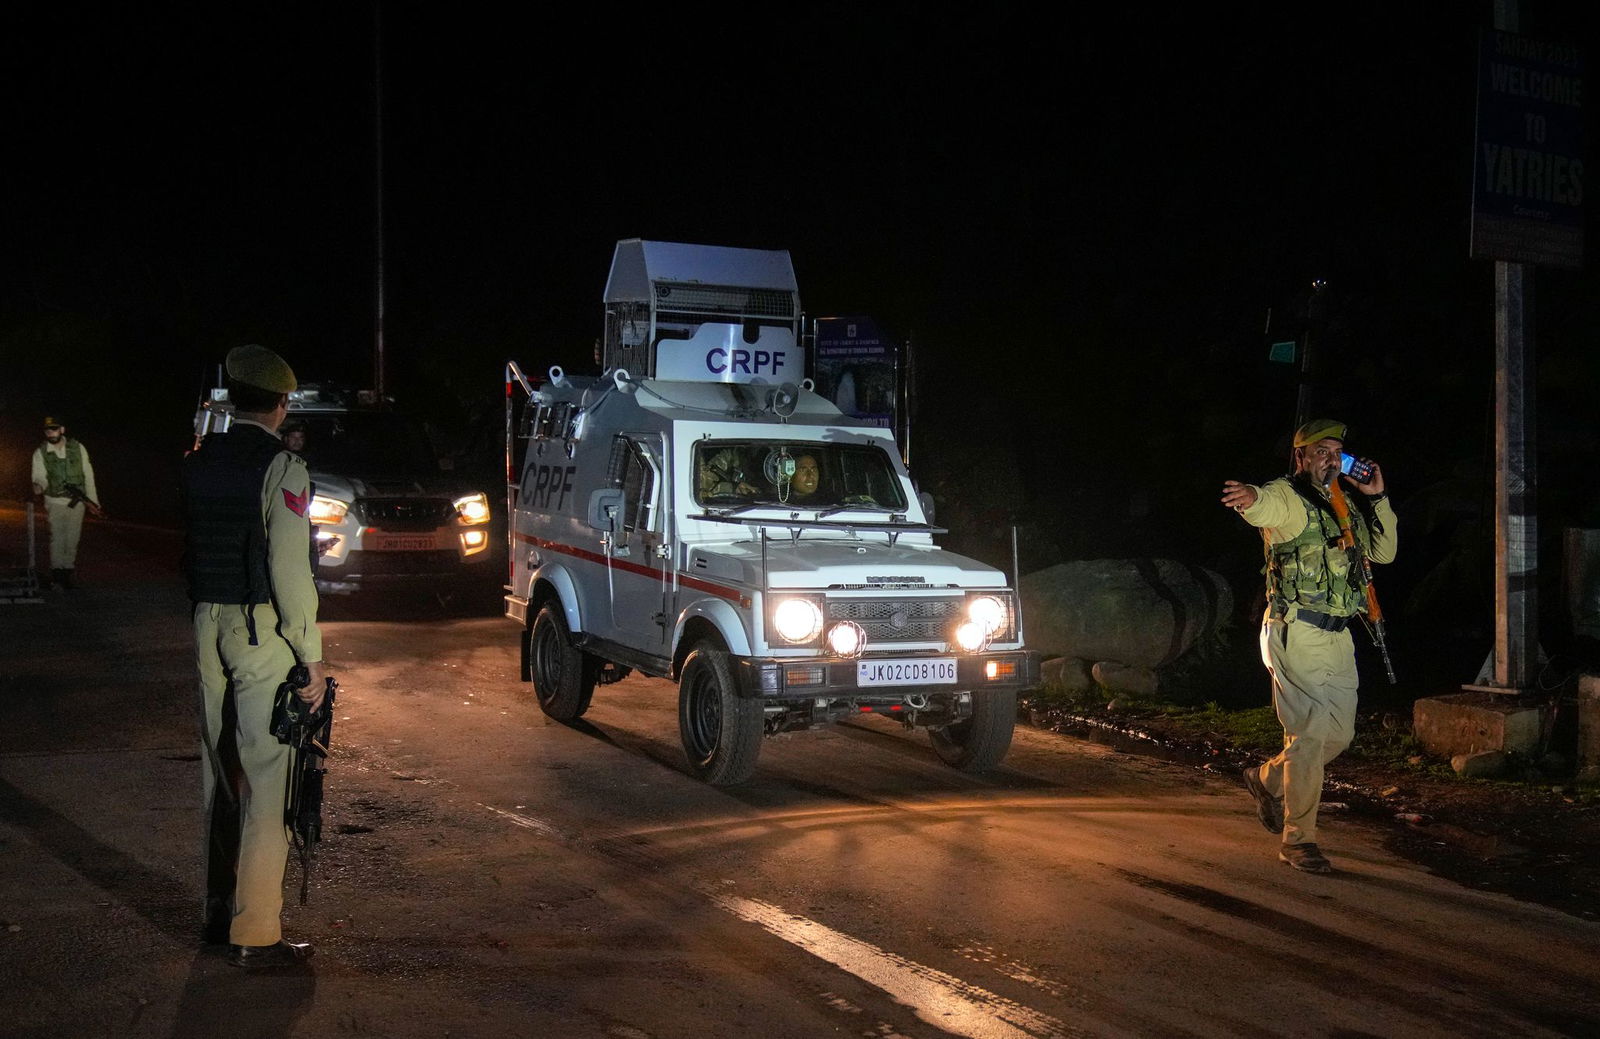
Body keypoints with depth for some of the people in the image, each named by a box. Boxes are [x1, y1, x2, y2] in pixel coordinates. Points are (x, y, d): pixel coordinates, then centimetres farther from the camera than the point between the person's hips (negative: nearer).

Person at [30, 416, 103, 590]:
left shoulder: (78, 448, -1)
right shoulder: (40, 453, -3)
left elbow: (88, 474, 4)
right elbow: (40, 476, -6)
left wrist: (93, 501, 4)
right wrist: (39, 485, -32)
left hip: (77, 502, 1)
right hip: (55, 502, -1)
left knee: (73, 538, 4)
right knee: (57, 537, -5)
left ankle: (69, 569, 14)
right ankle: (57, 571, 2)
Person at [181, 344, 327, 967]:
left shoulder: (198, 464, 9)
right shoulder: (281, 467, -11)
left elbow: (184, 552, 9)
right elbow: (290, 571, -15)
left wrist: (200, 624, 14)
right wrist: (311, 658, -10)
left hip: (207, 627, 7)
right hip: (261, 632, -7)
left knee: (221, 776, 17)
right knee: (265, 783, -3)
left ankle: (221, 913, 28)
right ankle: (255, 936, -1)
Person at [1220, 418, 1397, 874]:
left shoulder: (1347, 505, 15)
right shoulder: (1288, 498, -9)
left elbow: (1384, 552, 21)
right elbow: (1264, 505, -33)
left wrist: (1378, 498, 10)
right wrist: (1250, 497, -58)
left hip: (1337, 637, 8)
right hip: (1297, 632, -8)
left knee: (1339, 734, 14)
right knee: (1309, 734, -8)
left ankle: (1268, 778, 37)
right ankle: (1298, 839, 2)